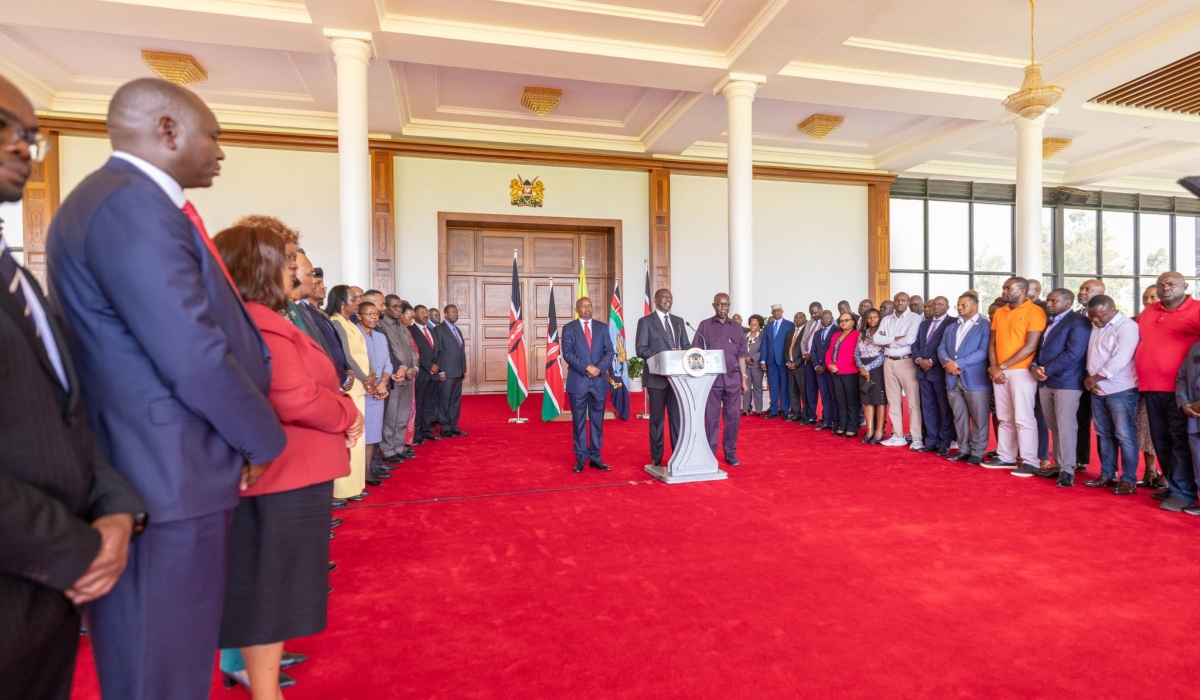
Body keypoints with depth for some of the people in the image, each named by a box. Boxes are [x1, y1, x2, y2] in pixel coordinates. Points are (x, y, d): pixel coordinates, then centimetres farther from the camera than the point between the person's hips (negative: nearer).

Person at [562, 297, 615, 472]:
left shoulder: (602, 327, 10)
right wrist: (586, 367, -19)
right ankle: (581, 458, 13)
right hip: (578, 381, -2)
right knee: (579, 421, 4)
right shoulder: (569, 328, 3)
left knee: (597, 421, 7)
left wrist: (599, 368, -14)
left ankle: (595, 458, 16)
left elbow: (609, 351, 3)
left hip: (599, 381, 2)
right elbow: (567, 353, -8)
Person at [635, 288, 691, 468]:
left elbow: (686, 346, 13)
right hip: (657, 376, -4)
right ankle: (656, 459, 14)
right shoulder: (645, 321, -1)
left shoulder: (679, 321, 14)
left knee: (677, 417, 6)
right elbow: (640, 349, -8)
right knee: (657, 418, 4)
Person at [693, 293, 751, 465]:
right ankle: (710, 453, 11)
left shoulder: (736, 327, 9)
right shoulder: (704, 326, 2)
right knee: (711, 417, 2)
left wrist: (744, 379, 6)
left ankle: (730, 453, 18)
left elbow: (741, 356, 10)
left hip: (732, 378, 2)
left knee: (732, 416, 5)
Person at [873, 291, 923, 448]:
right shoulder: (886, 319, 12)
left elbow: (910, 339, -18)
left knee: (913, 401, -4)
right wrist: (895, 338, -10)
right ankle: (898, 436, 17)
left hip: (906, 362, -5)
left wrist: (888, 341, -5)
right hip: (889, 362, 5)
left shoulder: (914, 318, -4)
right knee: (893, 401, 10)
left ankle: (916, 438, 0)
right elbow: (876, 338, 2)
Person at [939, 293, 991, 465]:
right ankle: (963, 449, 21)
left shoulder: (985, 326, -4)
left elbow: (983, 351, -15)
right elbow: (941, 348, 11)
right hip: (953, 379, 6)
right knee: (959, 417, 12)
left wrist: (958, 364, -17)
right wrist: (947, 362, -10)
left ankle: (977, 452, 12)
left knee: (979, 418, 3)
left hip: (975, 379, -6)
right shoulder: (951, 327, 18)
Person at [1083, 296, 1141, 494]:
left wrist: (1094, 379, -11)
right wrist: (1089, 379, 0)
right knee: (1104, 434, 12)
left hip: (1120, 390, -7)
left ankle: (1129, 479, 6)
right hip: (1098, 390, 7)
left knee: (1124, 436, -2)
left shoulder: (1127, 327, -11)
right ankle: (1107, 475, 20)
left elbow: (1119, 360, -20)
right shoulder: (1096, 328, 13)